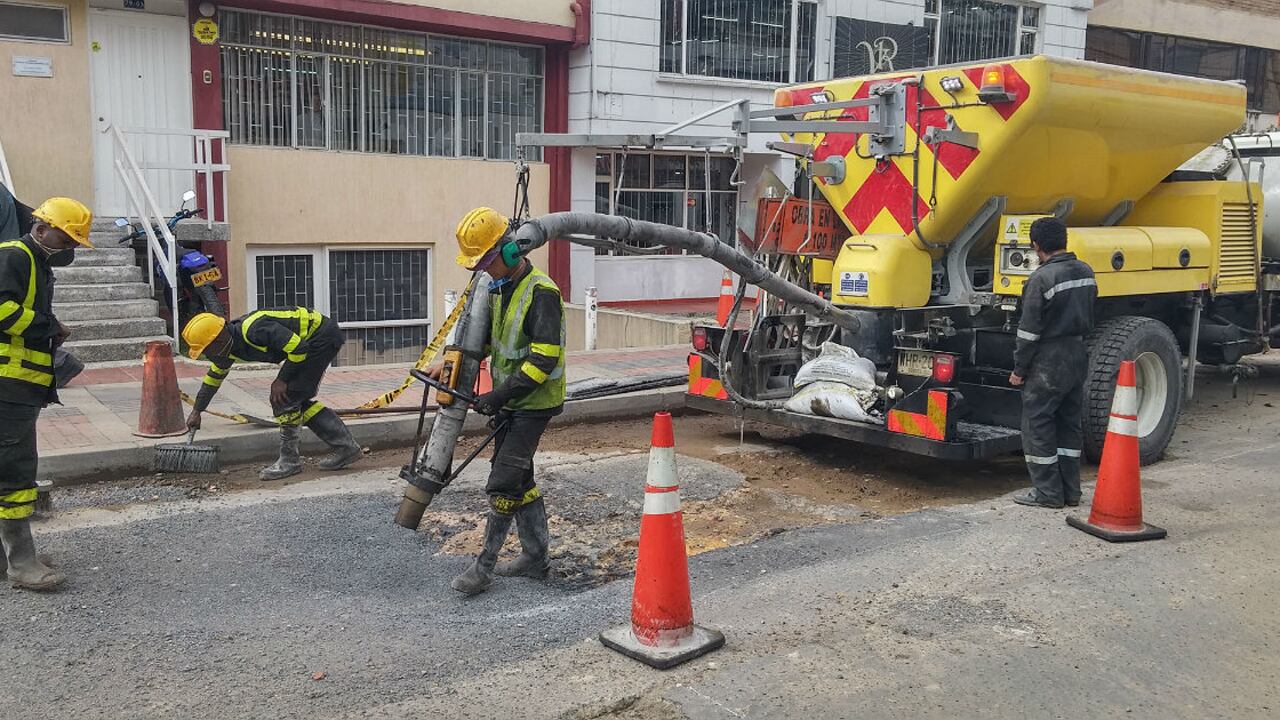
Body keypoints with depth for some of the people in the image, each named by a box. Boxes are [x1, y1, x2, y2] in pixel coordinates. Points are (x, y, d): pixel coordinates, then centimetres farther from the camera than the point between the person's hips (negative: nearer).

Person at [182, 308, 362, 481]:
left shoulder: (253, 329, -29)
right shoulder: (228, 347, 2)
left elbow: (298, 348, -26)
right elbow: (214, 376, 20)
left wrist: (282, 380, -16)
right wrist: (197, 411, 27)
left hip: (323, 337, -10)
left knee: (284, 397, -10)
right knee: (297, 399, 10)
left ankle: (289, 460, 0)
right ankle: (346, 446, 14)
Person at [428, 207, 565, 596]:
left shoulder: (541, 293, -21)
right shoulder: (501, 289, 9)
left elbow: (544, 359, -27)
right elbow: (485, 338, 21)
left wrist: (499, 396, -26)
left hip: (534, 405, -9)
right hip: (510, 402, 9)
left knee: (503, 482, -7)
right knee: (520, 479, 15)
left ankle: (484, 566, 3)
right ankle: (535, 556, 27)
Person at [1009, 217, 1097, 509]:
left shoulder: (1042, 278, -16)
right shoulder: (1086, 272, 8)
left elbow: (1029, 330, -15)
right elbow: (1088, 317, 16)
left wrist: (1019, 370, -8)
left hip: (1049, 361, -8)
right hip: (1078, 354, 8)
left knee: (1037, 424, 1)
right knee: (1070, 424, 14)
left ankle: (1047, 492, 4)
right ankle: (1070, 491, 19)